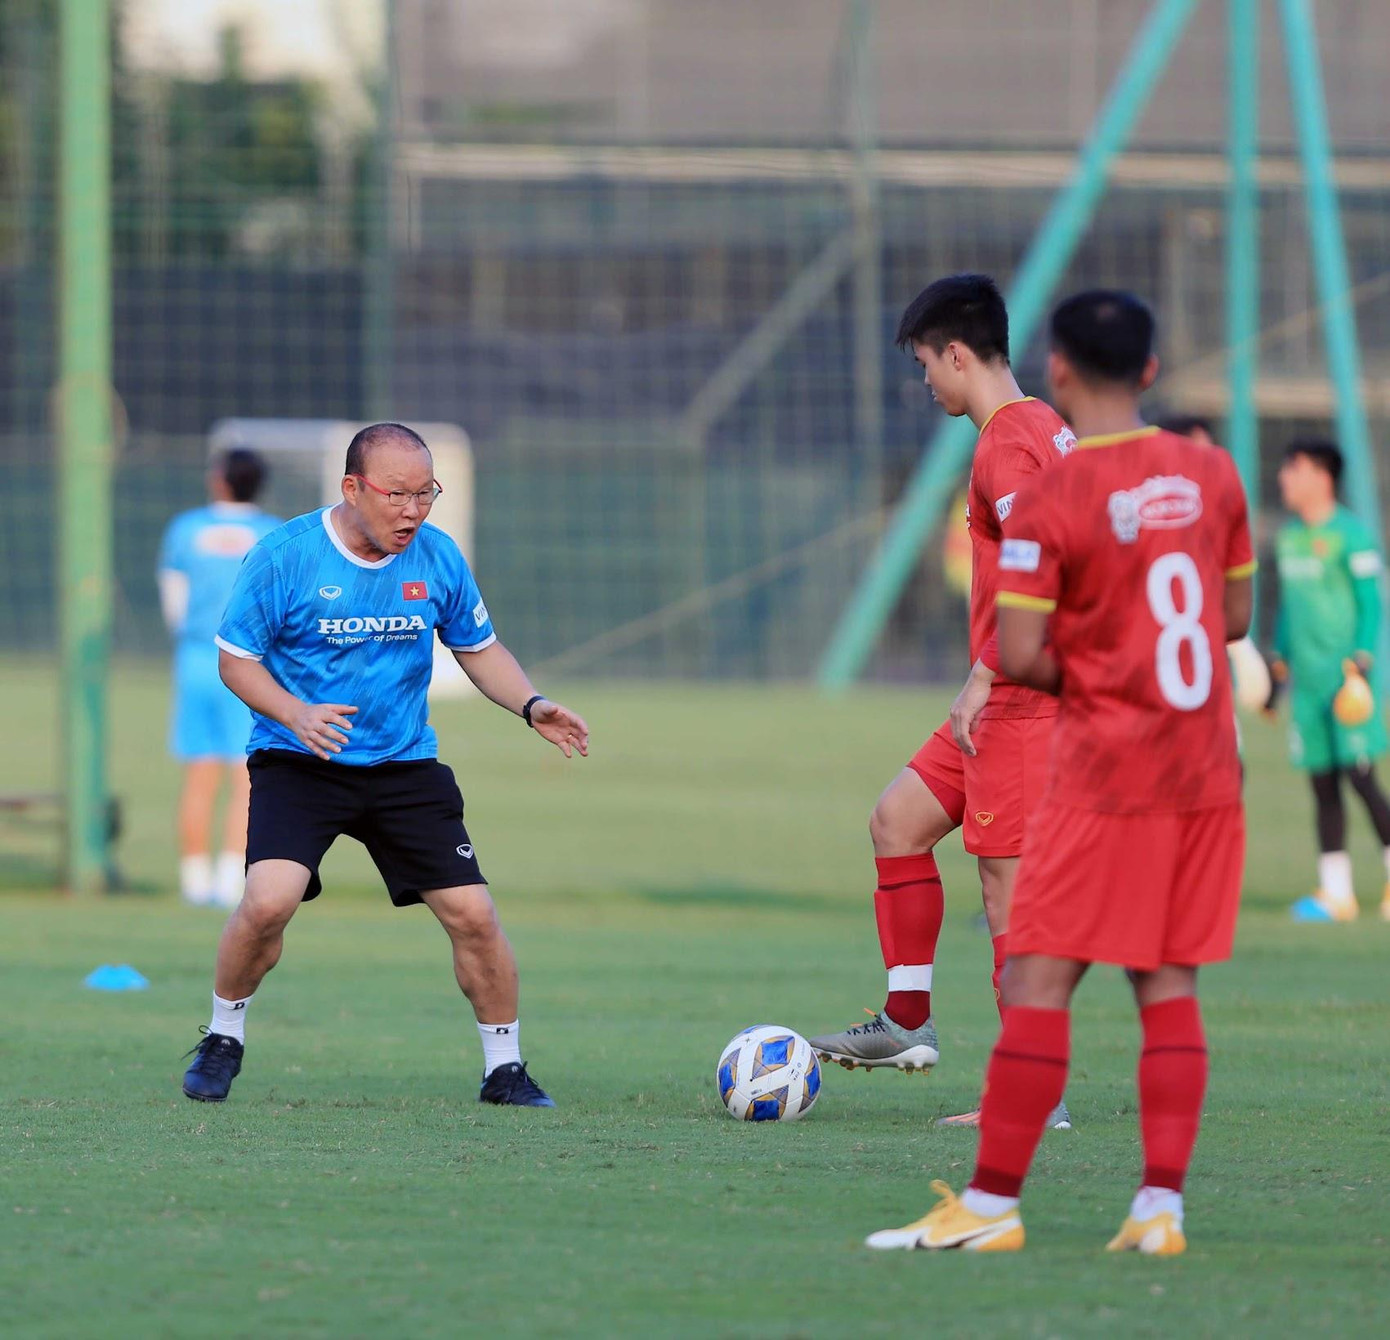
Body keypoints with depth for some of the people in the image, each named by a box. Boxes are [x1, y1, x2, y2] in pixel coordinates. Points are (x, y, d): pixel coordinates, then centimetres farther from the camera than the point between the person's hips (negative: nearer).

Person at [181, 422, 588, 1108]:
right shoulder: (284, 556, -12)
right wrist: (298, 716, -22)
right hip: (298, 764, -3)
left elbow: (479, 648, 14)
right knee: (270, 900, -24)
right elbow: (237, 658, -4)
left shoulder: (437, 556, 0)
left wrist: (531, 705, -5)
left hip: (406, 766, 3)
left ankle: (504, 1069, 15)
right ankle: (223, 1039, 2)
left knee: (473, 915, -4)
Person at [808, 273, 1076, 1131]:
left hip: (1022, 700, -11)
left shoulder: (1008, 447, -16)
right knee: (899, 818, 15)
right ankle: (908, 1022, 18)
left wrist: (984, 678, -21)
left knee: (1009, 881, -7)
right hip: (1010, 701, 11)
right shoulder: (1047, 430, 15)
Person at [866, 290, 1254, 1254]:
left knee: (1039, 979, -2)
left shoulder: (1049, 500, -12)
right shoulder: (1212, 475, 4)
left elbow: (1019, 657, -15)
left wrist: (1073, 674, 6)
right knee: (1170, 984, 7)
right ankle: (1162, 1203, 1)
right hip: (1207, 769, 6)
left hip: (1105, 772, -6)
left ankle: (992, 1203, -2)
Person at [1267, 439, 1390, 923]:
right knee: (1322, 783, 6)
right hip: (1307, 678, 7)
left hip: (1344, 675, -7)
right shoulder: (1289, 537, 14)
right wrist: (1279, 662, 22)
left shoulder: (1350, 534, -7)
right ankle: (1336, 892, 9)